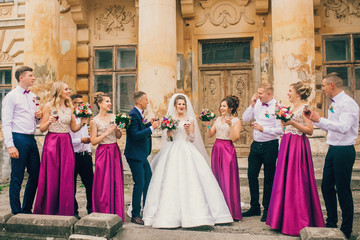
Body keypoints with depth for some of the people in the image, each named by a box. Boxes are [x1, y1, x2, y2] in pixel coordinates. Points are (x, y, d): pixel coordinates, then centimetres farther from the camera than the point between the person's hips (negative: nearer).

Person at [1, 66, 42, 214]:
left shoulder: (33, 96, 15)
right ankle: (16, 212, 13)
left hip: (31, 139, 7)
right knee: (17, 178, 0)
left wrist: (38, 116, 1)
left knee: (35, 175, 10)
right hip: (18, 139, -7)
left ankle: (27, 209, 24)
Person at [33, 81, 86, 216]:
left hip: (66, 144, 4)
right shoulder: (49, 106, 0)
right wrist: (49, 122, -19)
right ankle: (48, 211, 14)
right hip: (52, 143, -4)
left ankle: (65, 212, 13)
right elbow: (42, 129, -1)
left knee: (66, 178, 3)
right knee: (51, 178, 0)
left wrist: (82, 123, -4)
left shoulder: (70, 108, 11)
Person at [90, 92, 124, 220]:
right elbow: (93, 141, -8)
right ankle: (103, 215, 12)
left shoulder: (113, 117, 10)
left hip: (115, 152, 5)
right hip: (103, 153, -5)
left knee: (116, 182, 6)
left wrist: (117, 129, -5)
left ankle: (116, 214, 16)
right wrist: (107, 132, -13)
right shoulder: (95, 121, -5)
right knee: (104, 184, -1)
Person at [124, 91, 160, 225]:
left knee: (148, 178, 19)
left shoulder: (139, 114, 12)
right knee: (140, 183, -6)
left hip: (142, 154, 10)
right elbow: (135, 135, -27)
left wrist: (150, 124, 7)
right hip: (135, 155, -10)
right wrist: (152, 128, -23)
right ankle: (135, 215, 7)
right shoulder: (133, 115, -19)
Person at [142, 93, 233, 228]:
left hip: (187, 151, 0)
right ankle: (172, 213, 1)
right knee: (171, 181, -7)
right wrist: (169, 129, -11)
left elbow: (192, 139, 8)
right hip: (173, 152, 0)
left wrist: (188, 130, -10)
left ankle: (193, 213, -1)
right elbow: (168, 138, 7)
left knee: (190, 179, -9)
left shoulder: (190, 119, 10)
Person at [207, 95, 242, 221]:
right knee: (217, 179, 9)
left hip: (228, 150, -6)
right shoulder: (218, 119, 14)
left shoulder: (236, 121, -3)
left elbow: (234, 138, -13)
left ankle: (230, 211, 6)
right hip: (216, 149, 6)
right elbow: (210, 135, 12)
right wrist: (208, 124, -1)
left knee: (227, 180, -4)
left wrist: (230, 124, -21)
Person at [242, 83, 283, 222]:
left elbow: (280, 130, -16)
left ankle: (267, 209, 21)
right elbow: (245, 119, 6)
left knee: (269, 178, 7)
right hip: (256, 144, 6)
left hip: (270, 145, -6)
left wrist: (263, 129, -20)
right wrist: (252, 105, -3)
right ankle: (255, 207, 24)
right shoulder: (257, 104, 7)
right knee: (251, 175, 9)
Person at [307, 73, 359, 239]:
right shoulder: (334, 104, 14)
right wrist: (315, 120, 11)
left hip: (344, 151, -9)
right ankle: (331, 223, 28)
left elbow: (343, 127, -28)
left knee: (343, 191, 1)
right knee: (326, 187, 13)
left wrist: (320, 119, -25)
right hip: (333, 150, 9)